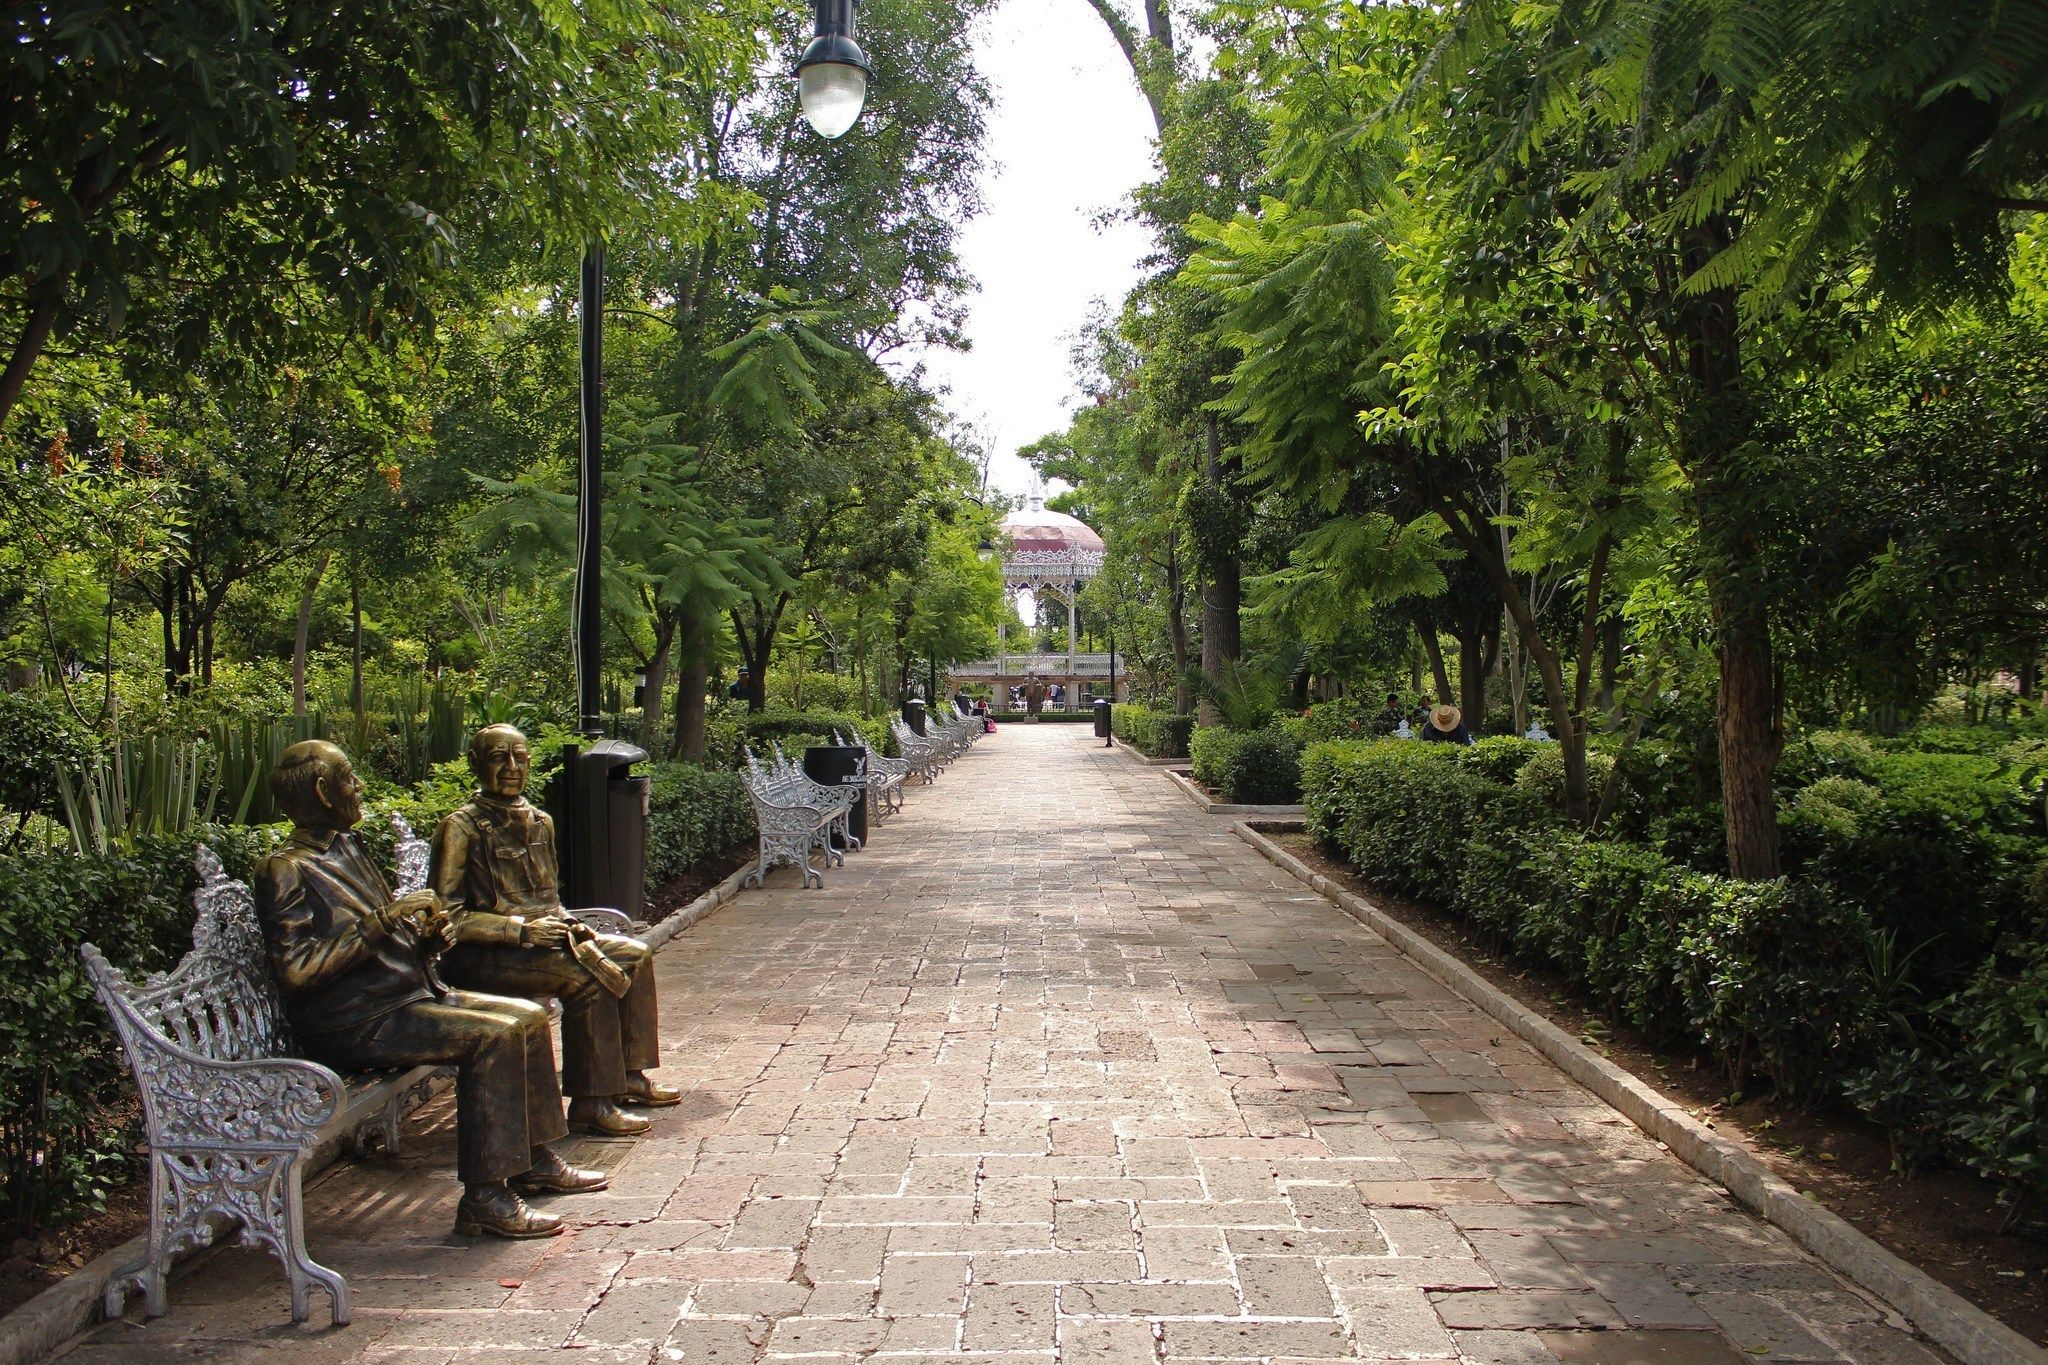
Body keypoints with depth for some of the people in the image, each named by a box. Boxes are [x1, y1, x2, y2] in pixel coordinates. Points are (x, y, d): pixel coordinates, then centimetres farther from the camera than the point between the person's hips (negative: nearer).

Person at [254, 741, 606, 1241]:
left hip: (409, 994, 9)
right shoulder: (284, 871, -11)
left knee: (528, 1017, 4)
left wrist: (428, 937, 1)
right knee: (493, 1035, -25)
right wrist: (382, 921, -23)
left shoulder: (347, 849, 16)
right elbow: (296, 972, -22)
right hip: (354, 1024, -9)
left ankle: (536, 1161, 13)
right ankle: (484, 1198, -21)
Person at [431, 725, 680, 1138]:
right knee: (586, 975, -28)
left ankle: (629, 1074, 6)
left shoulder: (539, 821, 13)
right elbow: (447, 917, -16)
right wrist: (520, 930, -22)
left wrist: (566, 922, 0)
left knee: (632, 954, -3)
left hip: (540, 938, 8)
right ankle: (590, 1104, -21)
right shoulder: (462, 828, -10)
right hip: (484, 956, -8)